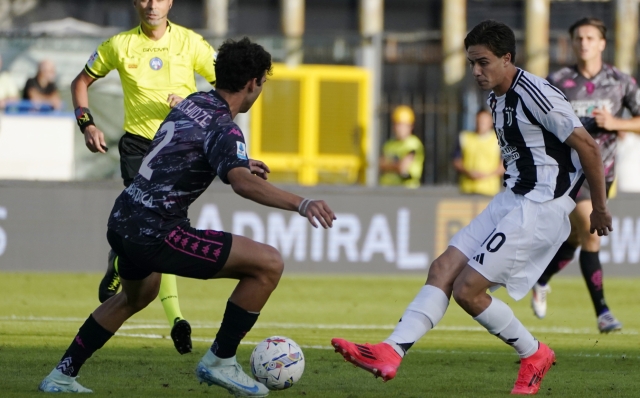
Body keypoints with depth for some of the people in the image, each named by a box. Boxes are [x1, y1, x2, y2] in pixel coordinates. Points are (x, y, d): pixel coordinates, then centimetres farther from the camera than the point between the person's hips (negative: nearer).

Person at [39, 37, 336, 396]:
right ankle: (220, 362, -1)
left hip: (123, 220, 10)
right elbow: (242, 183, -34)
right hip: (155, 232, -10)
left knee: (136, 296, 40)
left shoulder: (192, 104, 12)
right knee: (269, 264, -9)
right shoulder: (223, 127, -14)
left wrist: (240, 164, 38)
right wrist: (301, 204, -43)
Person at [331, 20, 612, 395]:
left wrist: (600, 206, -6)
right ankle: (390, 353, -12)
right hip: (510, 202, 9)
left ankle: (534, 355, 7)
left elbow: (588, 146, -14)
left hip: (540, 209, -9)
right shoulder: (498, 100, 14)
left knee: (468, 289, -12)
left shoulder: (535, 94, -16)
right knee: (443, 270, -3)